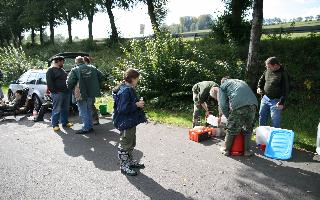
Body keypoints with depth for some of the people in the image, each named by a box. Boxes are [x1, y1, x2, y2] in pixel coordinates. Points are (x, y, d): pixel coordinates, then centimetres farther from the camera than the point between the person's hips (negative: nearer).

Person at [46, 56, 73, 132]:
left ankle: (65, 122, 22)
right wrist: (54, 91, -17)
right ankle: (55, 125, 6)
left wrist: (69, 89, 16)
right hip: (57, 93, -8)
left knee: (65, 109, 12)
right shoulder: (51, 70, -6)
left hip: (66, 92, 8)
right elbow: (49, 83, -13)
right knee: (56, 110, -2)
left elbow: (67, 79, 26)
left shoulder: (62, 70, 19)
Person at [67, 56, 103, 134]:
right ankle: (90, 126, 24)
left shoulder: (75, 70, -9)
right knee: (89, 110, 18)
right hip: (91, 93, 6)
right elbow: (100, 76, 7)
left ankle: (86, 128, 6)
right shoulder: (92, 69, 6)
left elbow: (70, 82, -15)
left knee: (83, 112, 3)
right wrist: (97, 87, 15)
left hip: (81, 94, -5)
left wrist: (71, 88, 5)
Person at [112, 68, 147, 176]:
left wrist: (138, 103, 8)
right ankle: (124, 166, 17)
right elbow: (123, 108, -28)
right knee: (125, 145, 3)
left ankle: (130, 161, 37)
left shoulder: (129, 89, 9)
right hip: (125, 123, -10)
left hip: (131, 122, 10)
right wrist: (137, 105, -22)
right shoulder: (125, 91, -23)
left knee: (131, 143, 22)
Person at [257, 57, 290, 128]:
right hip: (265, 98, 7)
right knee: (262, 117, 17)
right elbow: (262, 79, 21)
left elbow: (285, 90, -16)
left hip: (276, 101, -7)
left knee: (275, 121, 0)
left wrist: (281, 102, -19)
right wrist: (259, 87, 3)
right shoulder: (268, 70, 2)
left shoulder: (283, 74, -17)